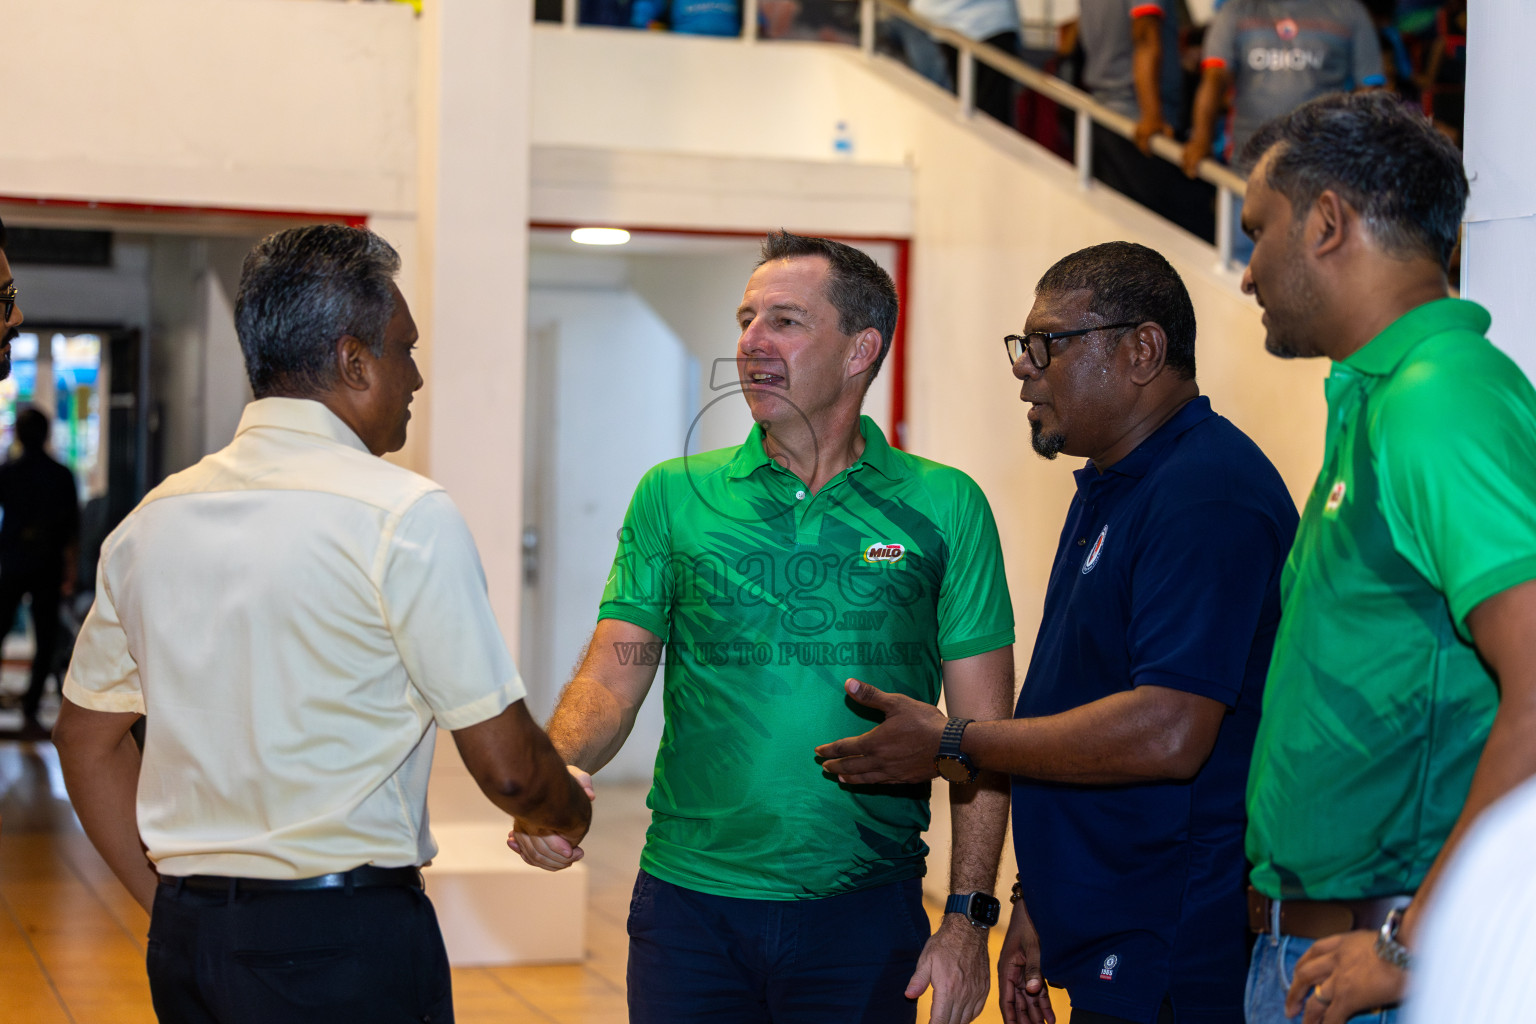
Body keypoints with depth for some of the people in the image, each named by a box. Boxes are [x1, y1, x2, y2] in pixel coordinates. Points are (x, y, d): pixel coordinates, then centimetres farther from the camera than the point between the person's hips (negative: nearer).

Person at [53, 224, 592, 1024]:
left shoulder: (153, 519, 6)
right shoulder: (404, 515, -13)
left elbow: (86, 739, 14)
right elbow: (506, 769, -12)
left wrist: (171, 905, 18)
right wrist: (572, 815, 9)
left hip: (186, 940, 6)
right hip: (348, 941, -6)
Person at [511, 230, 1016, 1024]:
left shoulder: (944, 508, 0)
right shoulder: (674, 498, 4)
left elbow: (982, 730, 0)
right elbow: (609, 681, -1)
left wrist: (969, 916, -5)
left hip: (864, 910, -1)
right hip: (688, 901, 1)